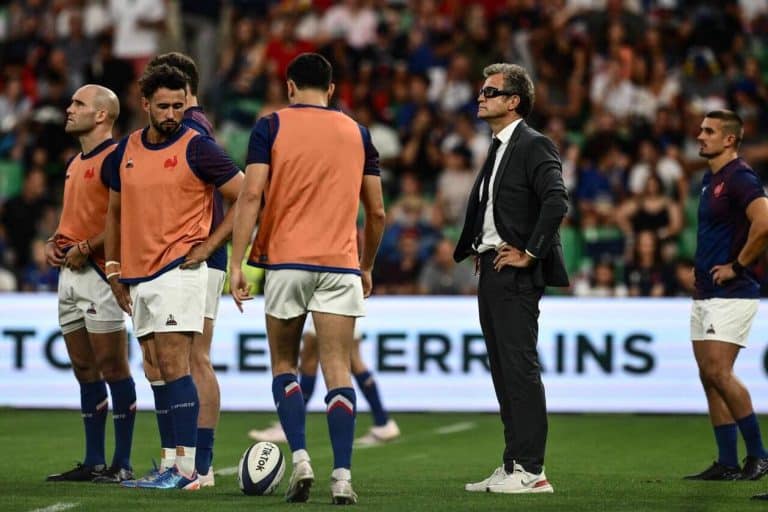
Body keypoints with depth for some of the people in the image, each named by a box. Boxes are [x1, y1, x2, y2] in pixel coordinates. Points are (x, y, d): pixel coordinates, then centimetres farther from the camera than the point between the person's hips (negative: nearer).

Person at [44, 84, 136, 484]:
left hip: (99, 271, -10)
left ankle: (122, 464, -5)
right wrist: (55, 242, 11)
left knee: (112, 367, -7)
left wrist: (85, 249, -18)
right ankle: (93, 462, 14)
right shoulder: (75, 163, 20)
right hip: (70, 272, 10)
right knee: (84, 369, 10)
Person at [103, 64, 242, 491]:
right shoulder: (126, 151, 11)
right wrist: (114, 270, 18)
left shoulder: (198, 149, -7)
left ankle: (186, 470, -14)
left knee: (173, 367, -13)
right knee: (156, 372, 8)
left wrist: (208, 245, -9)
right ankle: (173, 463, 13)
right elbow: (116, 211, 22)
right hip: (138, 278, 7)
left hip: (178, 271, -7)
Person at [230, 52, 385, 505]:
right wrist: (367, 267, 25)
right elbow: (377, 212, 12)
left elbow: (251, 195, -8)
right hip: (340, 265, 1)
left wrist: (237, 264, -8)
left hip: (285, 262, -1)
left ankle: (301, 460, -3)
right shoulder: (357, 133, 10)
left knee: (284, 365, 13)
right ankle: (343, 478, -8)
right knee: (338, 370, 0)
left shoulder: (271, 127, 2)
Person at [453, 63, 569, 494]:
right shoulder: (498, 149, 19)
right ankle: (514, 465, 14)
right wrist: (477, 249, 18)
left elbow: (557, 200, -24)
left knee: (520, 368, -10)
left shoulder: (534, 146, -11)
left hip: (515, 274, -10)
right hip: (491, 270, 10)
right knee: (503, 371, 10)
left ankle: (530, 470, -10)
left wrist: (529, 254, -20)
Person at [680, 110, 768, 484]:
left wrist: (737, 266, -19)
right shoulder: (710, 179, 16)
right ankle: (727, 463, 10)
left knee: (719, 372, -15)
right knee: (708, 376, 7)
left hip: (731, 294, -10)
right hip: (705, 294, 10)